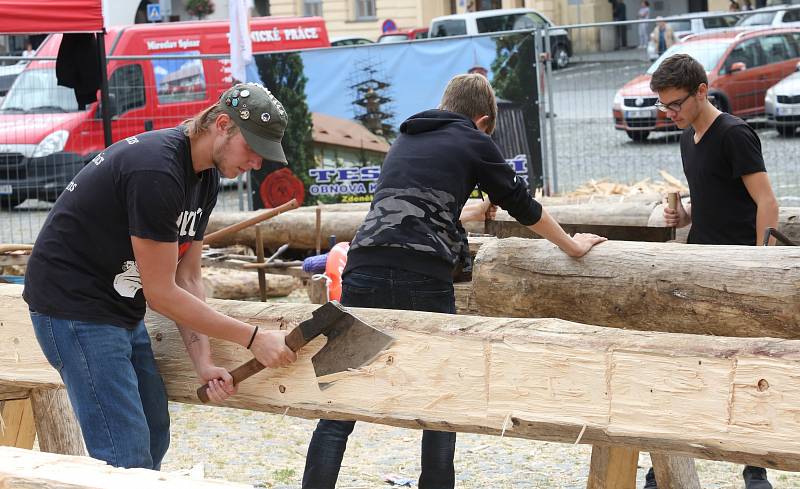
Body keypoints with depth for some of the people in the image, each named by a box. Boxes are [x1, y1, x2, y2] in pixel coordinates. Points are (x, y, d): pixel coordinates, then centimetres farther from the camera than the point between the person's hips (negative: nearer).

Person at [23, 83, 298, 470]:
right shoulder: (156, 172, -26)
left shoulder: (205, 176, 4)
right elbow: (161, 293, -22)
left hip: (122, 308, 10)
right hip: (74, 304, -10)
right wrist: (253, 338, -19)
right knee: (127, 455, -12)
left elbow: (187, 279, 5)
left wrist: (203, 363, -7)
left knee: (155, 437, 12)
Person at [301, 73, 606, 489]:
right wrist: (572, 245, 33)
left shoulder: (404, 139, 26)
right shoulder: (473, 141, 11)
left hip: (363, 271, 4)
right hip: (422, 279, -4)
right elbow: (522, 206, 18)